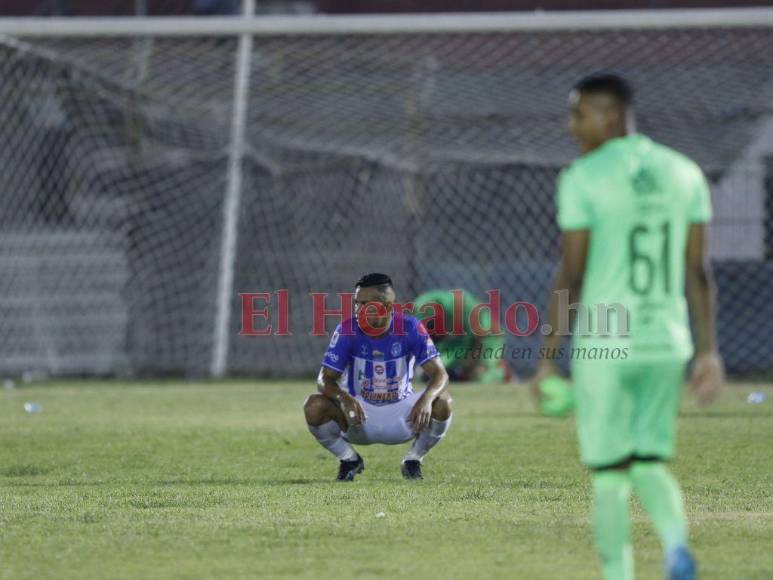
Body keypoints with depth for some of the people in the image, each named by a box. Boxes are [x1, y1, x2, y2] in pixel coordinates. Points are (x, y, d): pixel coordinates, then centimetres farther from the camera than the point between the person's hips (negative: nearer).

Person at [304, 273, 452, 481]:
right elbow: (326, 379, -16)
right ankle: (349, 459, 1)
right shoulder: (347, 331, -16)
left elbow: (440, 374, -17)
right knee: (314, 406, -28)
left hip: (401, 414, 0)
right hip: (358, 410, 0)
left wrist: (426, 399, -41)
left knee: (442, 403, -28)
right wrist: (344, 398, -40)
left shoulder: (410, 328, -16)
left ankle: (413, 460, 0)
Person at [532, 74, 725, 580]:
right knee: (649, 464, 15)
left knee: (609, 474, 6)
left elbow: (571, 276, -10)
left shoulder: (583, 178, -8)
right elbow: (698, 271, 7)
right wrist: (708, 350, 11)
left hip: (603, 347, -4)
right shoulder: (683, 173, 7)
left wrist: (548, 358, -5)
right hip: (666, 344, 4)